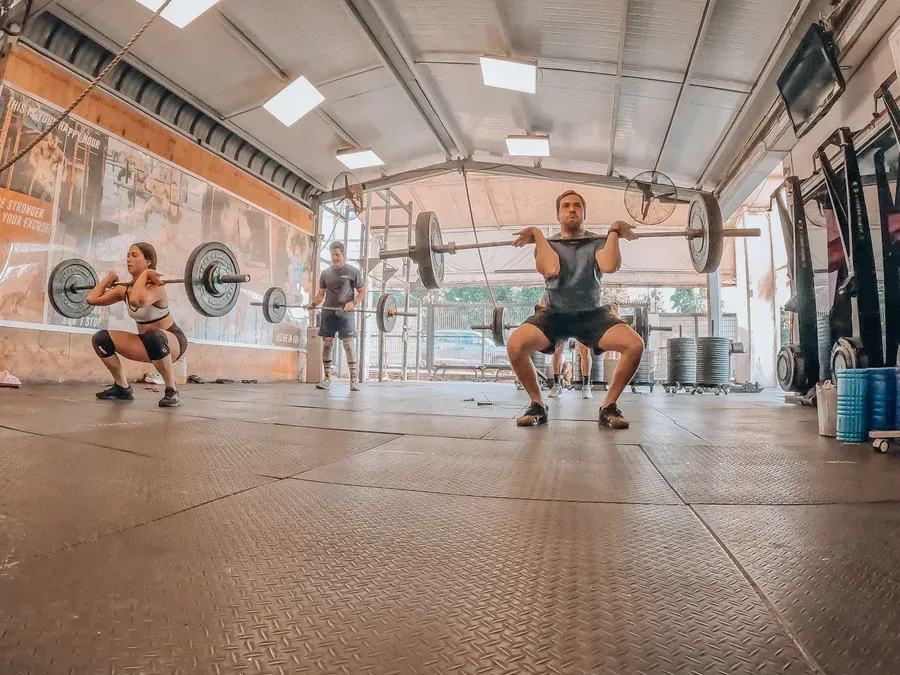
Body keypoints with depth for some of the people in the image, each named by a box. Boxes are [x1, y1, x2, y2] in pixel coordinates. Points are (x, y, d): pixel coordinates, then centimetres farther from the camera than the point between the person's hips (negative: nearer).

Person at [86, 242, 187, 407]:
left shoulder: (155, 287, -23)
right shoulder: (124, 289, 1)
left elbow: (137, 300, -45)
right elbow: (92, 299, -2)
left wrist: (144, 274, -32)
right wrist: (109, 279, 5)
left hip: (172, 341, -7)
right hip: (149, 343, 8)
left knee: (153, 337, -41)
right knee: (100, 339, -4)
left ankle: (172, 392, -26)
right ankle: (122, 388, 10)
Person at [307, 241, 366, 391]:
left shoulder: (353, 272, 3)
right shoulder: (325, 273, 15)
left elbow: (362, 292, 2)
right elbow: (321, 294, 19)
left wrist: (353, 302, -16)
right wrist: (313, 304, 0)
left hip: (345, 313, -4)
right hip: (328, 312, 4)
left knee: (348, 343, -9)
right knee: (327, 343, 2)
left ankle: (354, 380, -8)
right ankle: (327, 379, 8)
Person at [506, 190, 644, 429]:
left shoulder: (598, 242, 3)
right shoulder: (547, 244, 2)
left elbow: (609, 266, -22)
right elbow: (551, 270, -23)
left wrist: (614, 232, -12)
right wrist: (537, 236, -16)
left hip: (592, 313, 1)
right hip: (554, 313, -1)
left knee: (635, 345, -26)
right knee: (515, 345, -30)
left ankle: (608, 407, -6)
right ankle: (538, 405, -8)